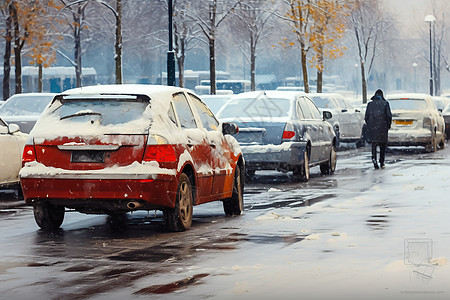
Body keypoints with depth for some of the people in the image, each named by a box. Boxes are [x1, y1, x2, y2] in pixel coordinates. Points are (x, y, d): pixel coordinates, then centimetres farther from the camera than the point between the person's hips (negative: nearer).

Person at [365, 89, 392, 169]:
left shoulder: (370, 104, 4)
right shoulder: (385, 103, -2)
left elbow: (366, 117, 3)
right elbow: (389, 115, -8)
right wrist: (388, 125, 6)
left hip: (372, 127, 1)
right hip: (382, 128, -1)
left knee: (374, 145, 4)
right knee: (382, 146, 12)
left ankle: (374, 158, -20)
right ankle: (382, 163, 16)